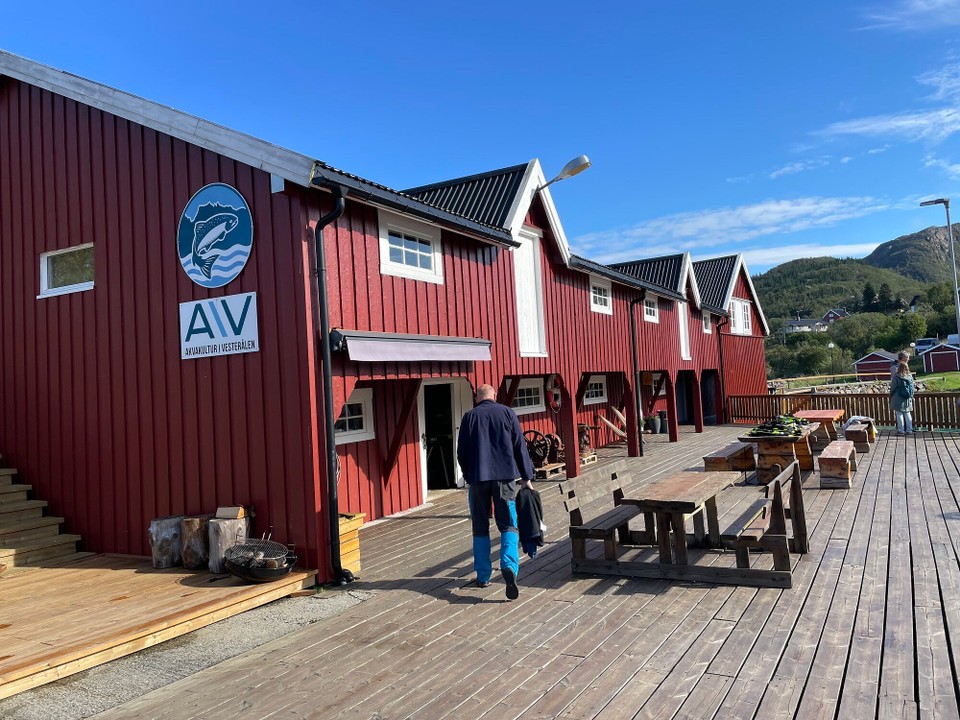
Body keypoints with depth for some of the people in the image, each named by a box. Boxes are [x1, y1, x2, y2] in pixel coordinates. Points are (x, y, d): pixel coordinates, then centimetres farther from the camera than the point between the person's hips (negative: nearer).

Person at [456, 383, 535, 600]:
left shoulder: (469, 417, 4)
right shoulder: (507, 413, 4)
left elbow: (461, 452, 6)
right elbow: (520, 447, 3)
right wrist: (527, 477, 8)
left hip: (477, 478, 1)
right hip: (505, 475, -1)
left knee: (480, 528, 12)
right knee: (508, 525, 2)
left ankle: (483, 576, 17)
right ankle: (509, 566, -20)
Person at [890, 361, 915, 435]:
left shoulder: (896, 377, -13)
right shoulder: (910, 377, 2)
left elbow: (893, 388, -8)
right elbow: (912, 388, 10)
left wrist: (891, 397, 5)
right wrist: (911, 397, 21)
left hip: (898, 399, -5)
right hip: (908, 399, 5)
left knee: (899, 414, 1)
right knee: (907, 414, 13)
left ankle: (900, 430, 1)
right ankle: (909, 429, 16)